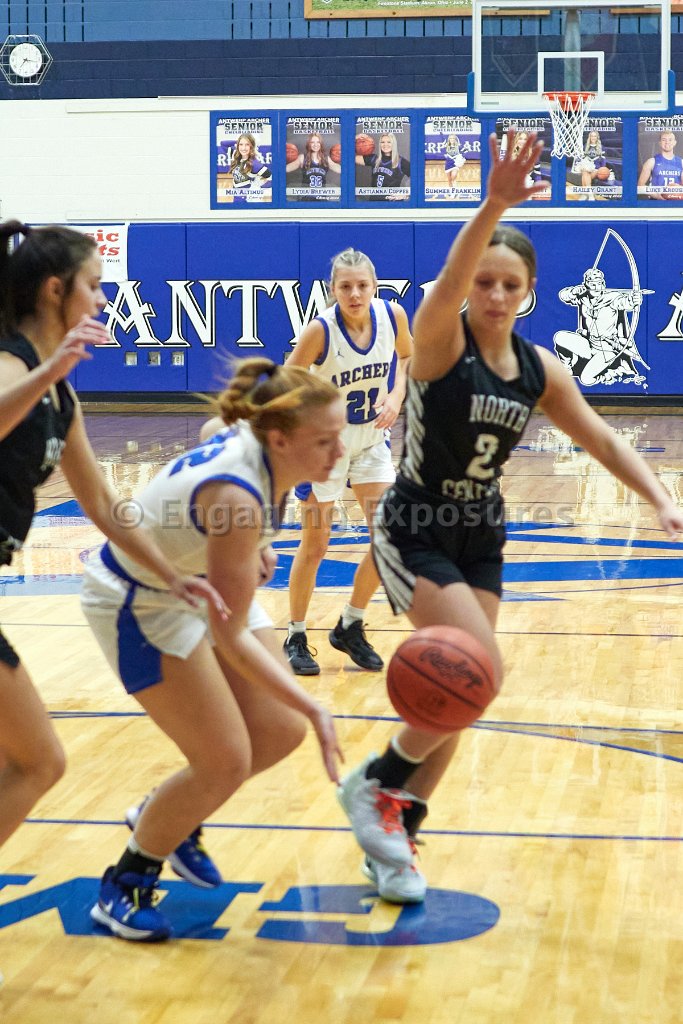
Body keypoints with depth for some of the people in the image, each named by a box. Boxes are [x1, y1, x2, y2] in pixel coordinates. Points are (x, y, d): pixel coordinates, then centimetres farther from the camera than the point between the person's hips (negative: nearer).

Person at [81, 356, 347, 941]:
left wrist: (253, 544, 5)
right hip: (139, 603, -8)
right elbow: (232, 638, -34)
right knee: (226, 761, -12)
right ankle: (122, 890, 7)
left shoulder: (254, 440, -16)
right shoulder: (235, 495, -38)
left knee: (281, 731, 4)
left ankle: (171, 819, 27)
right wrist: (316, 710, -38)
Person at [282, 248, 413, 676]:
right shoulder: (320, 330, -25)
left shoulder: (392, 315, -14)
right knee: (315, 545, -1)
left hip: (372, 440, 4)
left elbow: (407, 355, 8)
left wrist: (397, 396, -9)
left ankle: (350, 627, 17)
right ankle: (296, 638, 17)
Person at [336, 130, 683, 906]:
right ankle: (374, 786, 2)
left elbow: (603, 441, 5)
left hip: (480, 538, 6)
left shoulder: (540, 368, -1)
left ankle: (396, 833, 24)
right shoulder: (440, 342, -18)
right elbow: (449, 282, -39)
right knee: (482, 672, -19)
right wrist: (493, 207, -57)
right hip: (415, 534, -6)